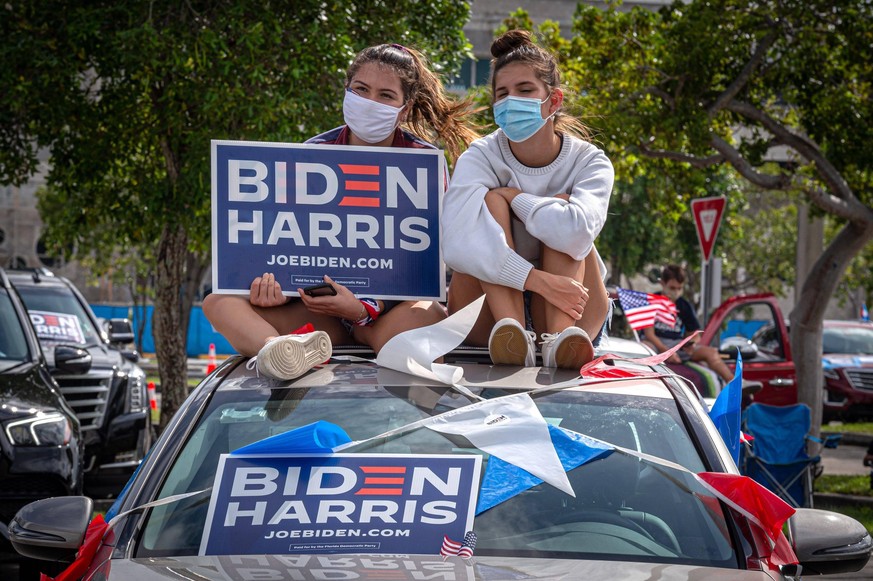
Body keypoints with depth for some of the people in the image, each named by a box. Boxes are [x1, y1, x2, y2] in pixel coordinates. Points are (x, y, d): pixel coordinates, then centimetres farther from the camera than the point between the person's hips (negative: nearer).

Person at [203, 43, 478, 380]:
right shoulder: (312, 155, 7)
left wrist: (365, 309, -25)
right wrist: (277, 286, -18)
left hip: (392, 305, -3)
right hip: (318, 303, 3)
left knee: (426, 315, -39)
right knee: (219, 302, -22)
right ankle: (276, 350, -57)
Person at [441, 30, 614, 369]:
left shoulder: (590, 162, -6)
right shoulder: (481, 158, -8)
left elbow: (576, 233, -30)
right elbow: (457, 246, -28)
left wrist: (515, 197, -16)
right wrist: (538, 279, -36)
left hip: (569, 310, 1)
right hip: (488, 314, 0)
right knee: (492, 200, -21)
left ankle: (559, 335, -42)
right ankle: (511, 330, -41)